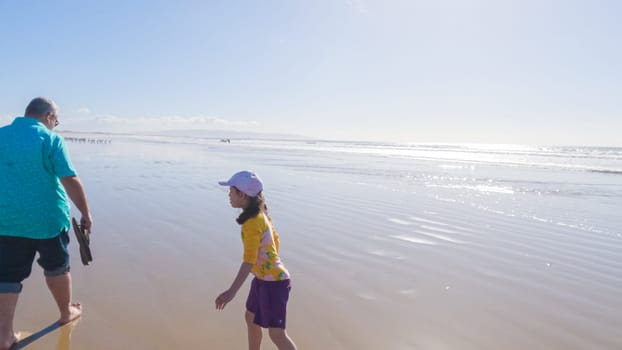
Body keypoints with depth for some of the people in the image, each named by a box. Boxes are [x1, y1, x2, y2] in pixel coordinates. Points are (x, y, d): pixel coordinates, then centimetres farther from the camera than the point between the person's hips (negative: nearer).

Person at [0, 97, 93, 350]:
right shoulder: (51, 139, -10)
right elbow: (71, 181, -16)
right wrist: (86, 213, -8)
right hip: (47, 219, -4)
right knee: (57, 268, 15)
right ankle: (66, 313, 34)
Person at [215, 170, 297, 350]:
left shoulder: (252, 223, -24)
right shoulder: (261, 214, 3)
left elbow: (249, 261, -28)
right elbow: (275, 239, 15)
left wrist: (231, 292, -30)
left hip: (274, 282, -10)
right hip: (263, 278, 10)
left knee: (277, 334, -1)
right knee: (251, 320, 24)